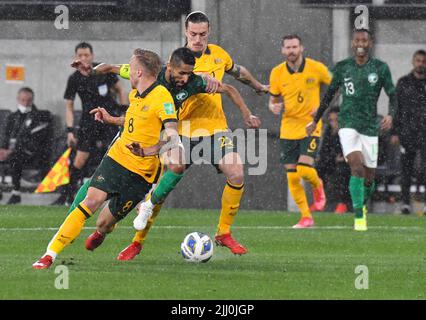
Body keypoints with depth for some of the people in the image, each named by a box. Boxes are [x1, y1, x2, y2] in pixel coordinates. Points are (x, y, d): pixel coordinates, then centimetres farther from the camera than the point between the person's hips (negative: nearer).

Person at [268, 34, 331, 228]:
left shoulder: (316, 68, -7)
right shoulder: (277, 73, 0)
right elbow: (273, 99, 10)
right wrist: (274, 107, -13)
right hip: (288, 129, 3)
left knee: (305, 170, -20)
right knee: (292, 176, -2)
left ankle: (318, 187, 16)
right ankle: (306, 217, 11)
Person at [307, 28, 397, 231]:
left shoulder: (381, 68, 0)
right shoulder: (342, 68, 3)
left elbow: (392, 95, 3)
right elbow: (329, 95, 14)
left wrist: (390, 115, -17)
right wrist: (315, 121, 17)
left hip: (370, 127, 1)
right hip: (348, 125, -1)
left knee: (368, 177, 6)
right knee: (357, 167, -21)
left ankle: (362, 205, 38)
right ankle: (359, 216, -17)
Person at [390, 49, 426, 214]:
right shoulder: (403, 83, 7)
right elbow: (396, 108, 7)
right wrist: (395, 132, 1)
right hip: (407, 131, 1)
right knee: (406, 168, 3)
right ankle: (406, 202, 10)